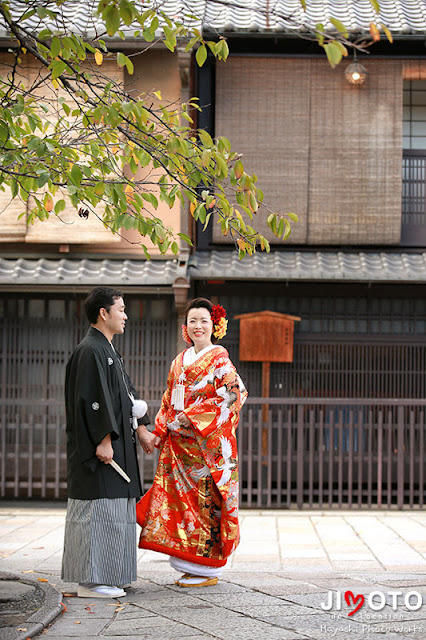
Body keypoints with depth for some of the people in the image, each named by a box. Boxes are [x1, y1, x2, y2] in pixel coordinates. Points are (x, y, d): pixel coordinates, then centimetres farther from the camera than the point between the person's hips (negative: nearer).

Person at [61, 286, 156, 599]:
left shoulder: (108, 350, 18)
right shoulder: (90, 351, -13)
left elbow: (127, 394, 22)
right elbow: (92, 400, -20)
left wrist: (141, 429, 18)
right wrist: (104, 440, -23)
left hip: (116, 443, 10)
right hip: (100, 445, -10)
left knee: (115, 511, 11)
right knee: (98, 508, -8)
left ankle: (104, 578, 16)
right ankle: (90, 582, -4)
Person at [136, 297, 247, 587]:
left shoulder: (219, 359, -4)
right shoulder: (179, 361, 16)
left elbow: (231, 396, -13)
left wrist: (189, 419, -16)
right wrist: (161, 431, 7)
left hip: (207, 442, -6)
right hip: (179, 443, 7)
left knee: (205, 499, -5)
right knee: (180, 496, 4)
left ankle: (207, 569, 2)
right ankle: (189, 569, 12)